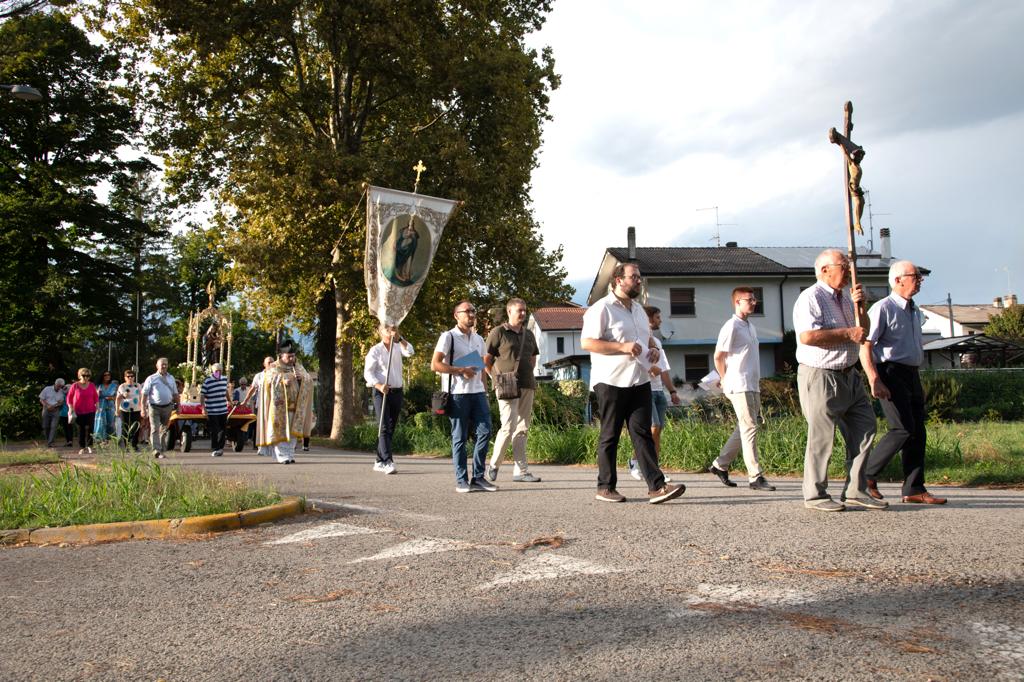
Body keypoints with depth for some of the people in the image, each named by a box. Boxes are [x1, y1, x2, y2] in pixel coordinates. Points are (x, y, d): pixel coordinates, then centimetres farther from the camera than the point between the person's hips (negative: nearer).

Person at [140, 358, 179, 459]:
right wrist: (143, 409, -10)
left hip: (167, 407, 4)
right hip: (154, 407, -4)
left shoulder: (171, 378, 12)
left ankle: (161, 450, 22)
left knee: (164, 430, 10)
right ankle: (157, 451, -16)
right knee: (155, 429, -10)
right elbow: (144, 395, -3)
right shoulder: (151, 378, -1)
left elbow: (175, 394, 18)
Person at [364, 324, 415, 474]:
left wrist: (399, 338, -18)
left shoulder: (398, 348, 11)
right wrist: (379, 386, -21)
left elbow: (410, 352, -10)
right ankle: (388, 462, -21)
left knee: (390, 428, 8)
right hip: (381, 393, -5)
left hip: (397, 392, 5)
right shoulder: (375, 350, 0)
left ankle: (379, 462, 18)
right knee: (384, 428, -14)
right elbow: (368, 372, -7)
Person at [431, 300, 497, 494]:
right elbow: (435, 365, -11)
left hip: (478, 392, 6)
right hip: (457, 393, -6)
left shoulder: (478, 339, 17)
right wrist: (461, 370, -16)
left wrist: (480, 381, 13)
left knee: (485, 431, -2)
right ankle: (461, 481, 5)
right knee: (459, 437, -1)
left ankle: (478, 477, 8)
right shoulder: (448, 337, -3)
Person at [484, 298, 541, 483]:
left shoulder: (528, 334, 17)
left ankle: (520, 472, 7)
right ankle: (494, 465, 5)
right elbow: (486, 360, -2)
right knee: (509, 427, -12)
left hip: (527, 386, 6)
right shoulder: (498, 332, -2)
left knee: (522, 428, 5)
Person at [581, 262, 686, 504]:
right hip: (611, 382, -6)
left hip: (639, 381, 7)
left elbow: (647, 339, 33)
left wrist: (654, 350, 8)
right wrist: (623, 347, -21)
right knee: (609, 436, 2)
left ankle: (657, 487, -6)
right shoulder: (602, 309, -7)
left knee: (643, 433, -1)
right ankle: (605, 487, 13)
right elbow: (587, 342, -15)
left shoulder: (638, 310, 20)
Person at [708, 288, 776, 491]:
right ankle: (755, 476, -7)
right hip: (739, 386, -9)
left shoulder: (751, 326, 17)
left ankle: (720, 465, 22)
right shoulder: (732, 326, -10)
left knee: (744, 429, 12)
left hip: (752, 386, 9)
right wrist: (725, 379, -1)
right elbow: (718, 356, -10)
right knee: (749, 429, -9)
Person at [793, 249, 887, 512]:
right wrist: (848, 334, -19)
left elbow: (860, 330, 20)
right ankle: (815, 495, 9)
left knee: (864, 428, 7)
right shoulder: (811, 298, -13)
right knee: (821, 437, -3)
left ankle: (855, 491, 15)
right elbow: (807, 336, -26)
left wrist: (857, 305, 3)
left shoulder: (843, 298, 16)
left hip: (848, 375, 9)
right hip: (820, 376, -9)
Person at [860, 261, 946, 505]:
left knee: (918, 433, 5)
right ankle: (867, 474, -1)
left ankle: (914, 489, 10)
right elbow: (865, 346, -16)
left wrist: (918, 381, 22)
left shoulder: (915, 311, 18)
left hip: (912, 375, 9)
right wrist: (874, 381, -23)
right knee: (903, 429, -14)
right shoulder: (883, 308, -9)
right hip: (891, 374, -9)